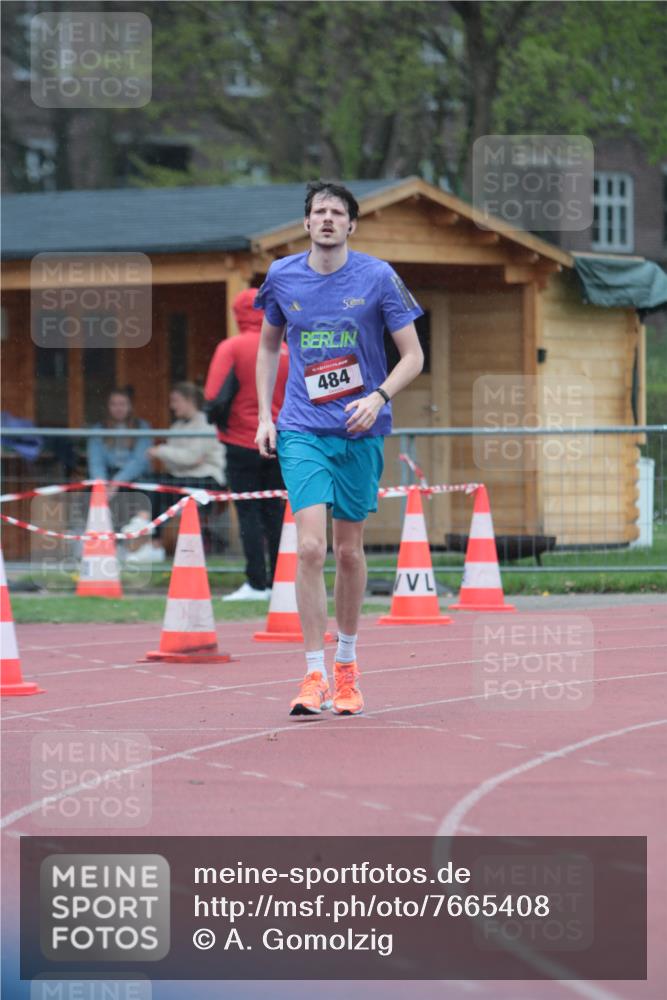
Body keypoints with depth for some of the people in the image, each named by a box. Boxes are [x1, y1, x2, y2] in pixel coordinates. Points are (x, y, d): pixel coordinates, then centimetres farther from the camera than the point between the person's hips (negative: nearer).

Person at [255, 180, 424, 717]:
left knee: (350, 552, 8)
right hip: (301, 430, 0)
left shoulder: (377, 277, -5)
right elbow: (268, 345, 17)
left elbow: (413, 355, -2)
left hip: (359, 431, 0)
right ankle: (316, 675, -11)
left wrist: (379, 398, -18)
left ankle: (347, 667, 26)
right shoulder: (282, 277, 2)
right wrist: (264, 414, 9)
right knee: (311, 547, -15)